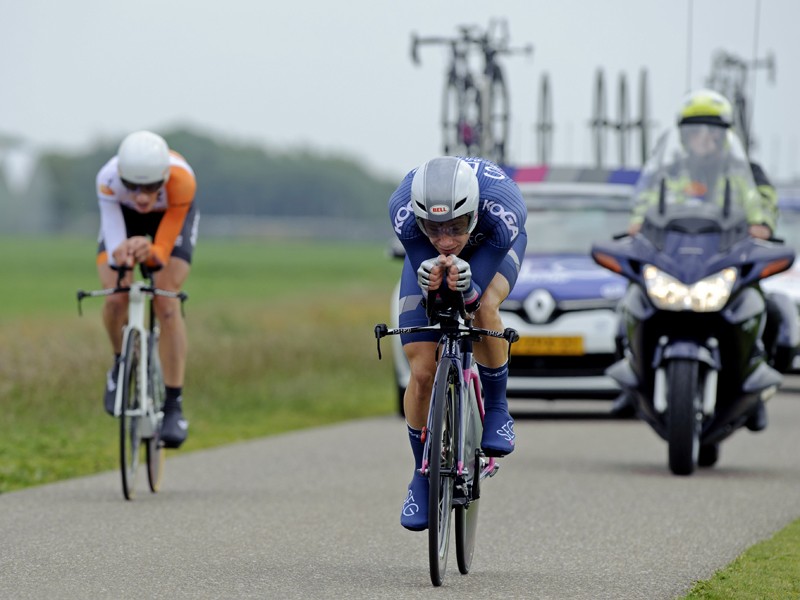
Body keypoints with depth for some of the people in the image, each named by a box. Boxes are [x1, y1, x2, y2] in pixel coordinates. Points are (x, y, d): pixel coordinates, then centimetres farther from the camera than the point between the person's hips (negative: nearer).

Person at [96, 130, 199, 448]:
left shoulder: (182, 180, -41)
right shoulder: (108, 178, -39)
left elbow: (162, 253, -36)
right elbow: (113, 247, -37)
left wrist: (149, 253, -59)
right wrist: (121, 255, -60)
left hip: (172, 218, -1)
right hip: (124, 217, 1)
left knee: (167, 305, -19)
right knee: (115, 299, -19)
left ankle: (173, 406, -13)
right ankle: (121, 363, 12)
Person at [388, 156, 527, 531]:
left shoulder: (503, 212, -43)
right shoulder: (404, 211, -40)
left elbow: (476, 293, -36)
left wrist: (464, 284, -58)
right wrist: (431, 280, -53)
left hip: (492, 246, -1)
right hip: (425, 254, 1)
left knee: (484, 305, -35)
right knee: (422, 371, -7)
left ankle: (496, 408, -8)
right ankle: (422, 475, 15)